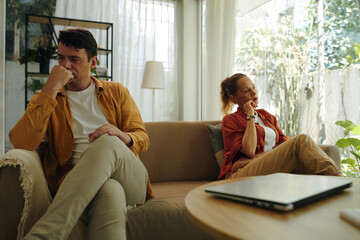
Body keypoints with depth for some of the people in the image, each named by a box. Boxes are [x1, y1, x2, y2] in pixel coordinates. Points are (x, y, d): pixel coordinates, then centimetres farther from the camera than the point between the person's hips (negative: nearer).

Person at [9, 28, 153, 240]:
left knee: (108, 143, -35)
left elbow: (143, 139, 14)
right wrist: (51, 89, -8)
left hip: (131, 181, 3)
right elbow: (21, 143, -5)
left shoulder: (116, 92, 19)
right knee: (109, 191, -41)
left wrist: (123, 137, -12)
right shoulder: (46, 99, 15)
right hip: (77, 186, -2)